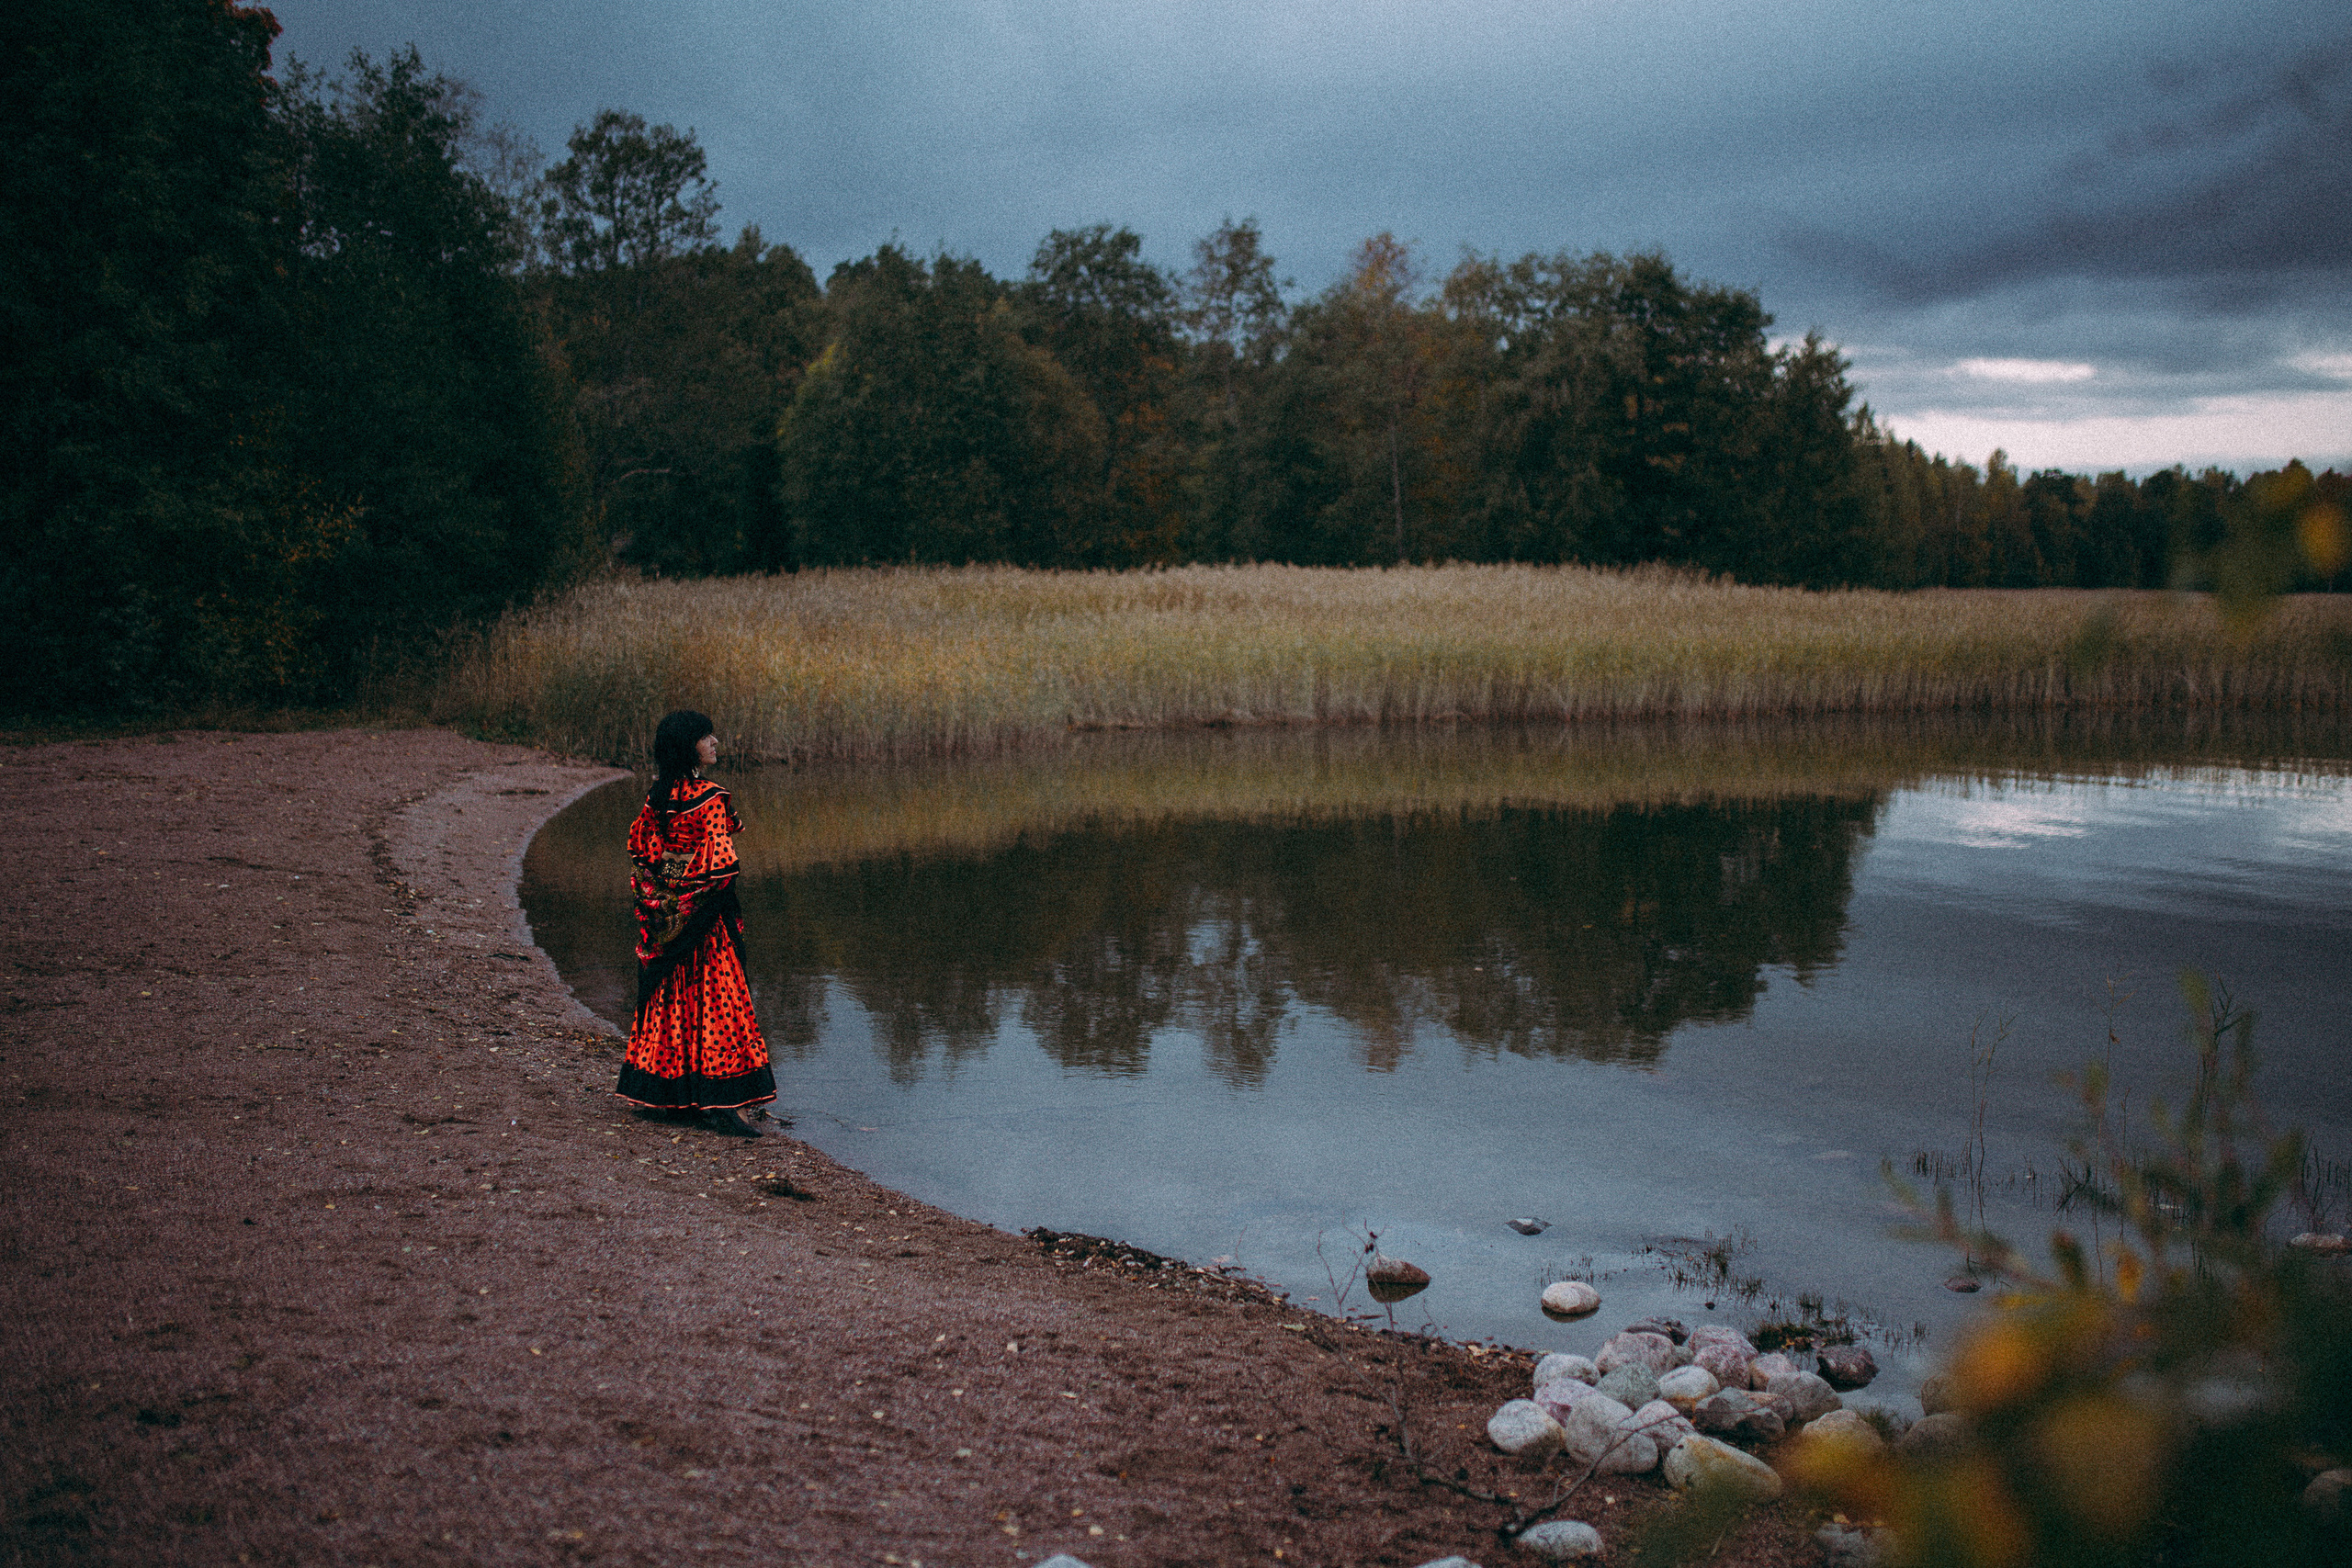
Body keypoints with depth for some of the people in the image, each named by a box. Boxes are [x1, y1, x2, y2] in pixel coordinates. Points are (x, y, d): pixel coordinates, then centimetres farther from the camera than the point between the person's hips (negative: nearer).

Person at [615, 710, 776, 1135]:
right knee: (715, 1002, -3)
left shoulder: (657, 795, 4)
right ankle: (716, 1103, -4)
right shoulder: (710, 799, -18)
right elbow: (720, 864, -20)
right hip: (704, 915, -7)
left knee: (669, 998, 15)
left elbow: (639, 847, 9)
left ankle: (667, 1094, 22)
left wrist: (651, 897, 15)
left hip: (662, 910, 7)